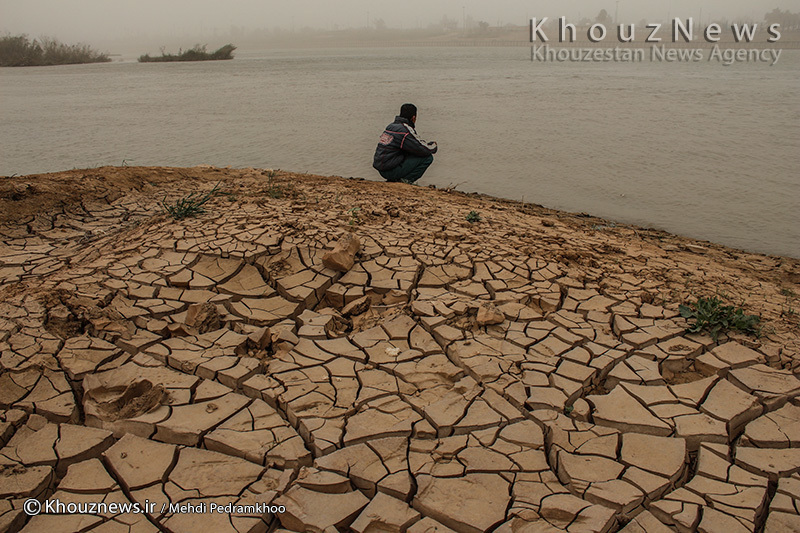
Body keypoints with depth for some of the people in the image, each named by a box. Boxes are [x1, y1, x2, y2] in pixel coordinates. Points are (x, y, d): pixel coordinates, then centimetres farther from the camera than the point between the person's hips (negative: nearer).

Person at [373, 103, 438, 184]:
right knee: (428, 157, -6)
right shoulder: (406, 131, -14)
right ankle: (405, 181, -6)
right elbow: (425, 150, -11)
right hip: (391, 171, -9)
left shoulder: (390, 126, 12)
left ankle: (391, 180, 17)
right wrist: (434, 146, 11)